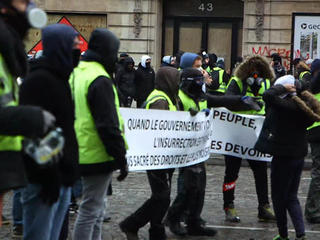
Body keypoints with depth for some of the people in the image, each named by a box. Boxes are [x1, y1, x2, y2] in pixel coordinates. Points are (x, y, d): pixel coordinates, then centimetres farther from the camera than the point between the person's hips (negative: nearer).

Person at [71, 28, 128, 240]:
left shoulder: (76, 74, 12)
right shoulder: (100, 81, -18)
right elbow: (109, 125, -22)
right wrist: (121, 159, -16)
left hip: (82, 151, 10)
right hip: (98, 156, -10)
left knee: (96, 207, 19)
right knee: (91, 209, -4)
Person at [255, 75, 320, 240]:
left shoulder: (286, 105, -22)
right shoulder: (302, 106, 2)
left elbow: (268, 95, -34)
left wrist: (282, 87, -18)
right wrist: (298, 87, 7)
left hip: (284, 156, -8)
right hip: (299, 155, 8)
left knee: (279, 197, 8)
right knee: (291, 197, 15)